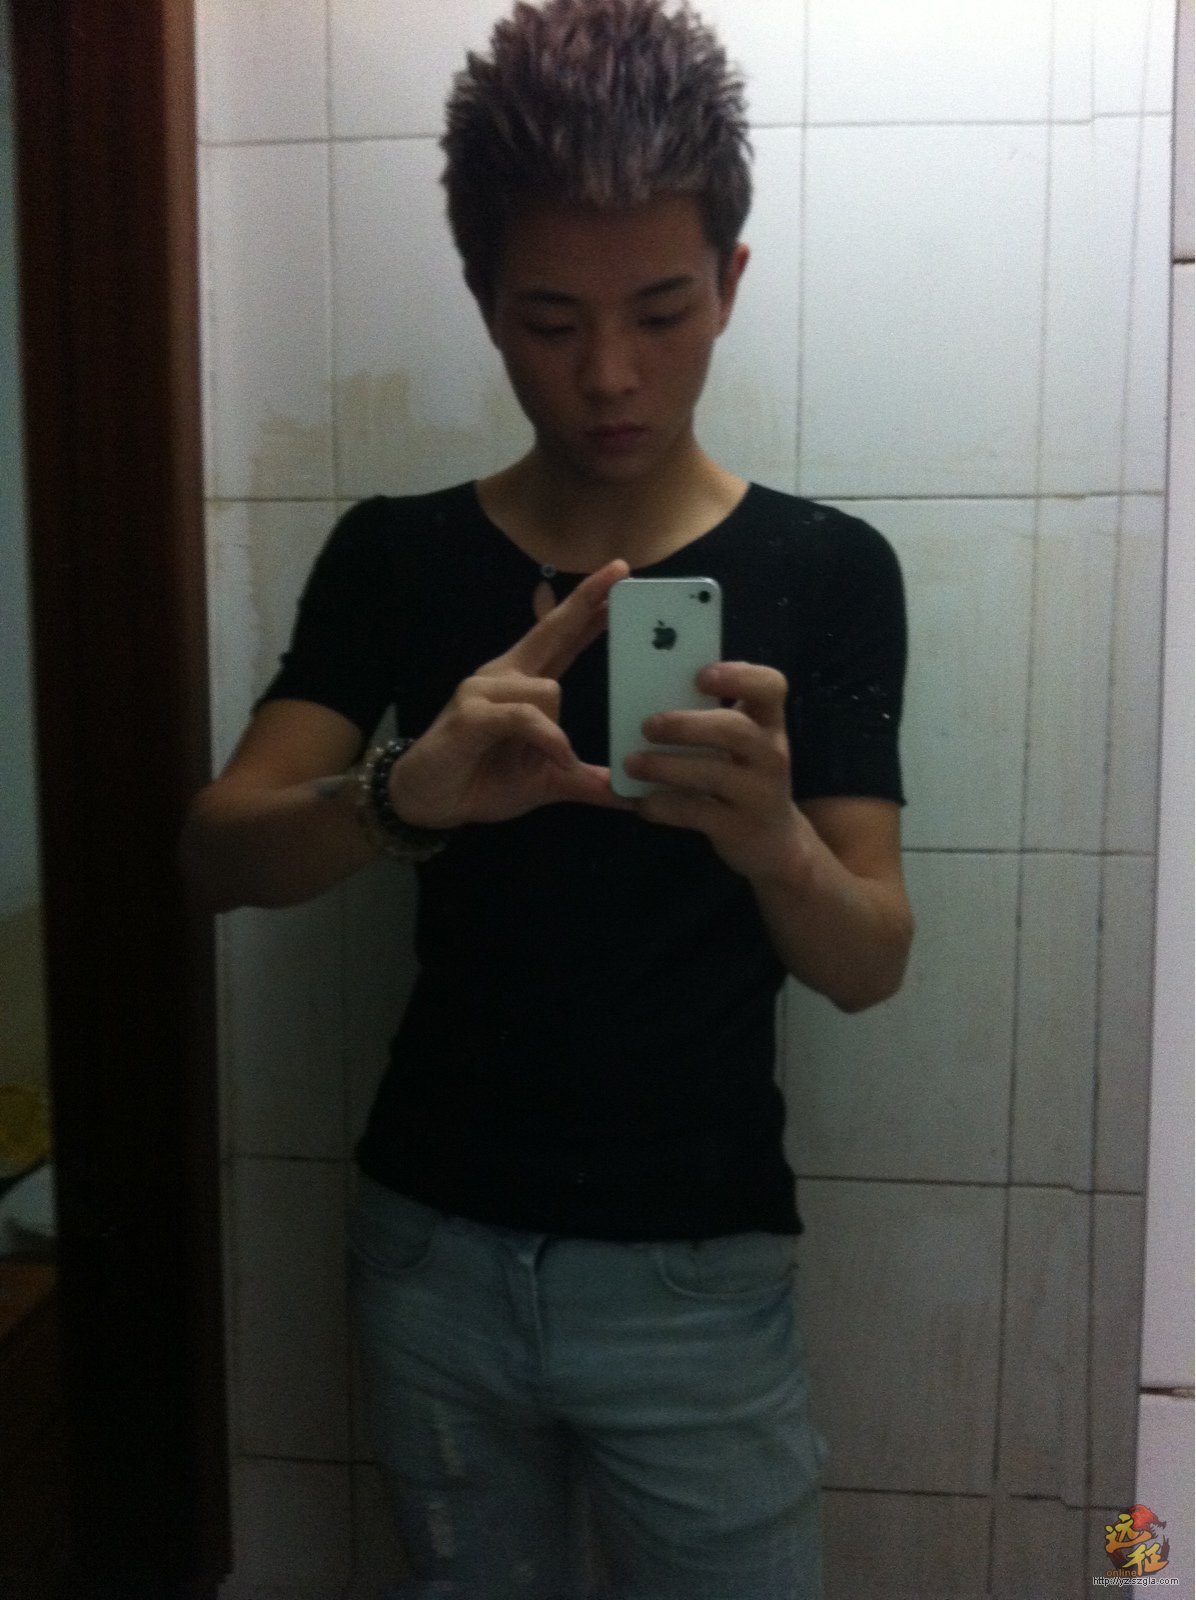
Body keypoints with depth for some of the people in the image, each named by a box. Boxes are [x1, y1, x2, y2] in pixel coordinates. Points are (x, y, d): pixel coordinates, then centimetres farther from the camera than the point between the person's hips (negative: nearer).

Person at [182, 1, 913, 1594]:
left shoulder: (824, 569, -7)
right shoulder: (393, 556, -2)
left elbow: (872, 964, -11)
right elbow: (217, 853, -11)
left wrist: (771, 837, -34)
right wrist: (405, 792, -33)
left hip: (697, 1268, -1)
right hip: (435, 1246, 2)